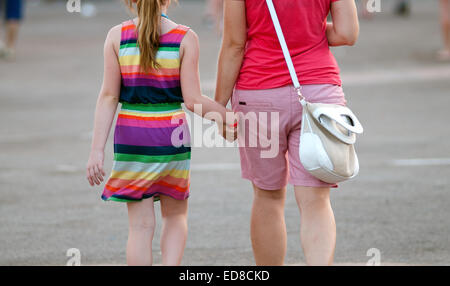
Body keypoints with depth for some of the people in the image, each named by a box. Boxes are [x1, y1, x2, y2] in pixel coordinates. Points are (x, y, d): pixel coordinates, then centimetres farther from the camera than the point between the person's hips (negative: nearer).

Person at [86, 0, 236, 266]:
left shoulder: (117, 36, -2)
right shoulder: (186, 38, -5)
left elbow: (109, 97, -4)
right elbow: (192, 99, -8)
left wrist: (97, 149, -2)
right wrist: (226, 116, 5)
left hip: (130, 135, 1)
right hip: (171, 135, -1)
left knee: (141, 224, 7)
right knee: (176, 214, 18)